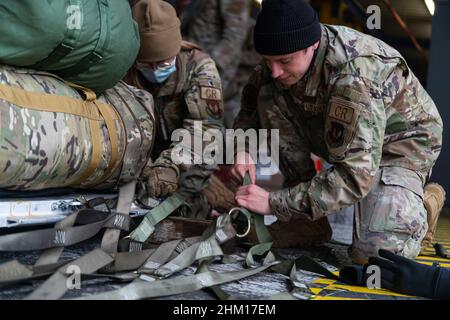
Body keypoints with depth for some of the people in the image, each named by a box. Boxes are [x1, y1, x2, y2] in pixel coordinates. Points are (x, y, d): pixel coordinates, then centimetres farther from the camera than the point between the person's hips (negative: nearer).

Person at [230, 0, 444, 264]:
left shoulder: (354, 76, -38)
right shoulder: (287, 52, -16)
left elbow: (356, 175, -38)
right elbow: (252, 99, 5)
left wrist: (275, 203, -39)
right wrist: (244, 146, -15)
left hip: (402, 143, -6)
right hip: (339, 138, 7)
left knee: (374, 250, -27)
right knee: (270, 98, -17)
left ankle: (422, 203, 6)